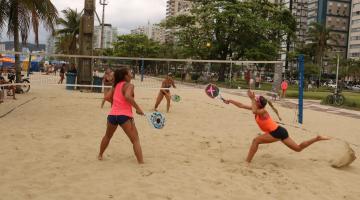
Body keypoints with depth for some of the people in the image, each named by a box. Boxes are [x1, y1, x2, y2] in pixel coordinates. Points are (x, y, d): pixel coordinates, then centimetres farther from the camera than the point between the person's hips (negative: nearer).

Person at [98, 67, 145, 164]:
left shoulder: (116, 85, 13)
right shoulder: (129, 85, -7)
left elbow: (108, 97, 14)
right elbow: (127, 96, -25)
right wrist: (138, 108, -21)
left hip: (112, 115, 7)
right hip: (124, 116, -6)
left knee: (107, 136, 29)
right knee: (135, 140, -2)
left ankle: (100, 155, 44)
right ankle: (141, 162, -9)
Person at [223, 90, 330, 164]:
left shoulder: (262, 111, -13)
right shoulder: (257, 109, 11)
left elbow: (254, 111, -40)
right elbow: (241, 105, 14)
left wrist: (252, 99, -31)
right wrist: (230, 101, 13)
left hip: (277, 132, -10)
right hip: (278, 131, 10)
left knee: (256, 141, -11)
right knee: (298, 148, 15)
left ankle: (247, 162, -9)